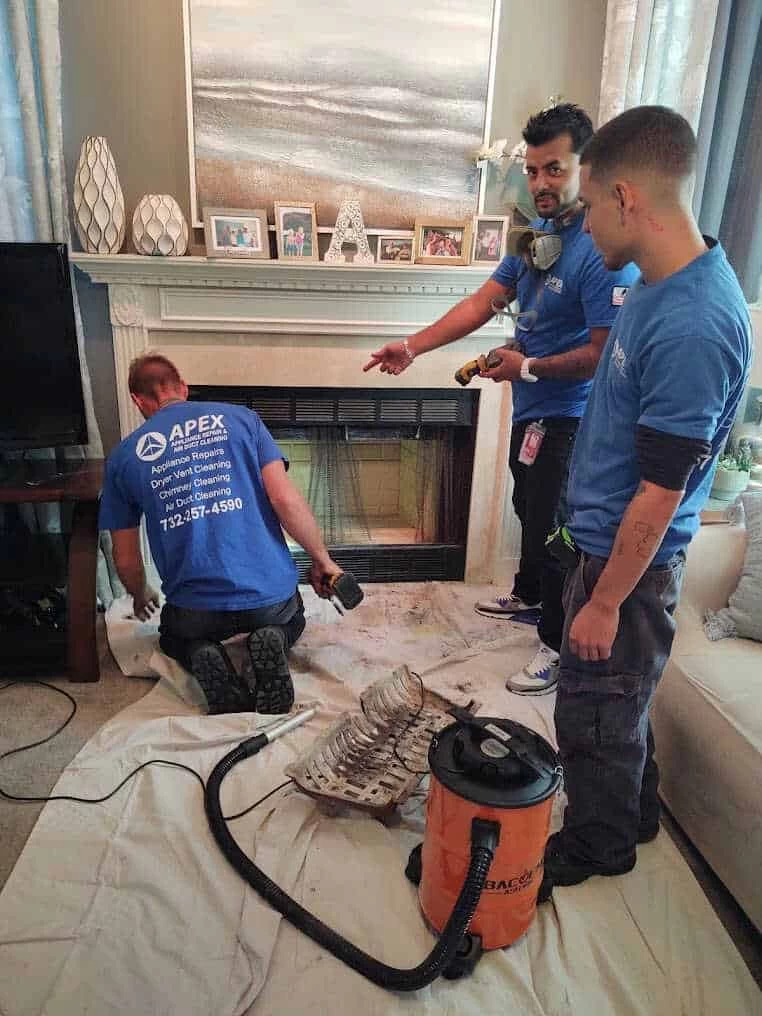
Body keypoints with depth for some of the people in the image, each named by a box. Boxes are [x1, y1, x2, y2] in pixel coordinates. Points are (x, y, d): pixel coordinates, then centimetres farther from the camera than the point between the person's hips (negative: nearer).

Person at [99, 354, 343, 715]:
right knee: (289, 623, 35)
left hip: (195, 610, 1)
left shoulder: (123, 456, 5)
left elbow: (126, 560, 10)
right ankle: (270, 644, -2)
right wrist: (323, 560, 5)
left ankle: (200, 658, 0)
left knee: (175, 638, 36)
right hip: (269, 594, 0)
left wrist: (141, 598, 32)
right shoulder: (240, 418, 2)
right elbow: (285, 499, -9)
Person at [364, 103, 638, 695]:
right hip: (531, 408, 9)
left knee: (551, 532, -1)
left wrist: (527, 367, -17)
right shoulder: (536, 233, 4)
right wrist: (414, 347, -7)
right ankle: (529, 594, 47)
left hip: (567, 417, -9)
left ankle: (563, 648, 17)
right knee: (529, 511, 24)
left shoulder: (604, 252, -23)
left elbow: (605, 354, -26)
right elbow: (483, 301, 3)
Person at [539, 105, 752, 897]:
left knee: (595, 710, 12)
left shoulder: (693, 327, -30)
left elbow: (660, 492, -26)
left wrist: (605, 603, -18)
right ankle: (632, 811, 49)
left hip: (631, 560, -9)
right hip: (605, 537, 9)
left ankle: (597, 845, 38)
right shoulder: (661, 283, 1)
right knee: (616, 699, 26)